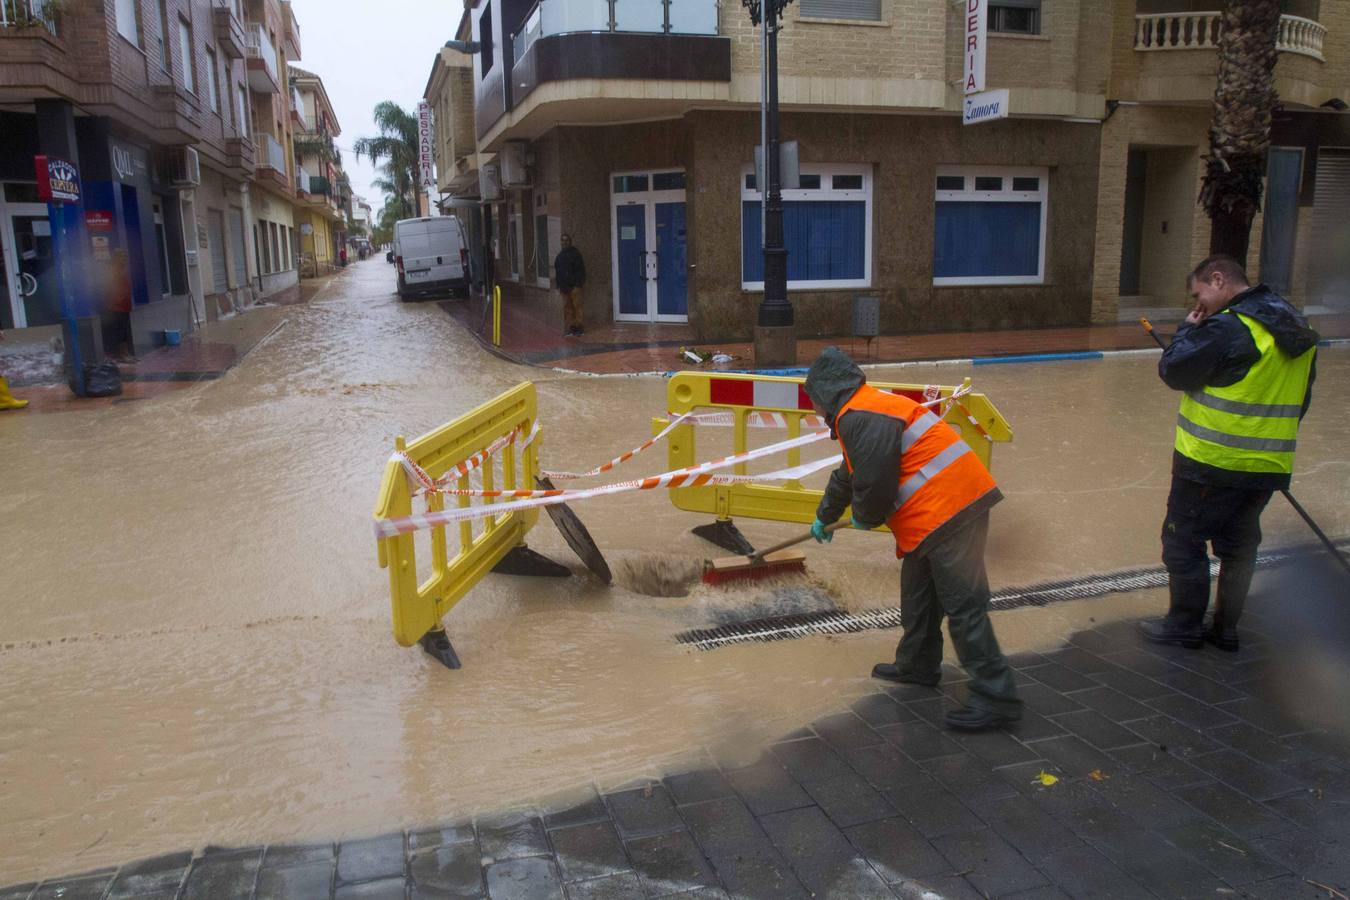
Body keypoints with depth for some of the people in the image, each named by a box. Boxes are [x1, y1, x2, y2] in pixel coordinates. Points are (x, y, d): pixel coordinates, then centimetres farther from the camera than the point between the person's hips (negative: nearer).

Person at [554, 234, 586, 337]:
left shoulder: (575, 253, -4)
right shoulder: (560, 255, 14)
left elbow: (580, 270, -8)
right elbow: (557, 271, 19)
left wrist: (578, 285, -14)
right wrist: (558, 286, 14)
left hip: (574, 286, -6)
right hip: (564, 286, 6)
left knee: (576, 306, -3)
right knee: (567, 308, 6)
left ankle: (578, 327, 3)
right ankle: (570, 327, 11)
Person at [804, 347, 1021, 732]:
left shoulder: (860, 418, -15)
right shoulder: (867, 408, 21)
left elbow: (874, 484, -20)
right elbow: (848, 475, 36)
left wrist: (864, 518, 3)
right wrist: (825, 516, 50)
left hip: (947, 508, -11)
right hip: (950, 507, 11)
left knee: (962, 604, -8)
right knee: (918, 591, 22)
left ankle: (996, 697, -3)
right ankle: (917, 664, 37)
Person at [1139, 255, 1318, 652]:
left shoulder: (1230, 328, -18)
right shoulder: (1297, 330, 10)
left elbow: (1172, 371, -14)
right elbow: (1299, 399, 16)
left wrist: (1188, 329, 0)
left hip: (1213, 463, -8)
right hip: (1268, 468, 8)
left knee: (1183, 541, 5)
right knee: (1239, 545, 17)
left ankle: (1184, 626, 13)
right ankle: (1225, 629, 25)